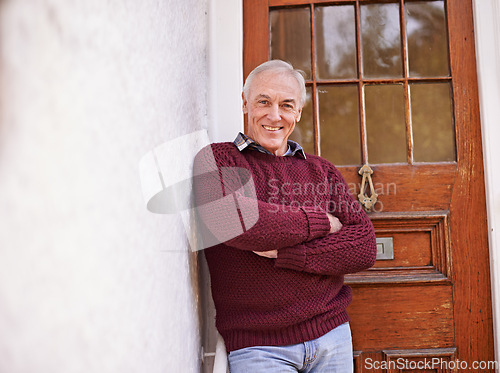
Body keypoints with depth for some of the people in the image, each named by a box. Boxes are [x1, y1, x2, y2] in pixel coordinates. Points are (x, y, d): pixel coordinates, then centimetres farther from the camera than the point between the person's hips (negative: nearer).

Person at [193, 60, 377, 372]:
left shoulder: (321, 170, 8)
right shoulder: (217, 159, -2)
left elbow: (365, 249, -3)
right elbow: (228, 220, -23)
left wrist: (282, 253, -17)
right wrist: (321, 221, -11)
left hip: (331, 333, 4)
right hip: (256, 344, -3)